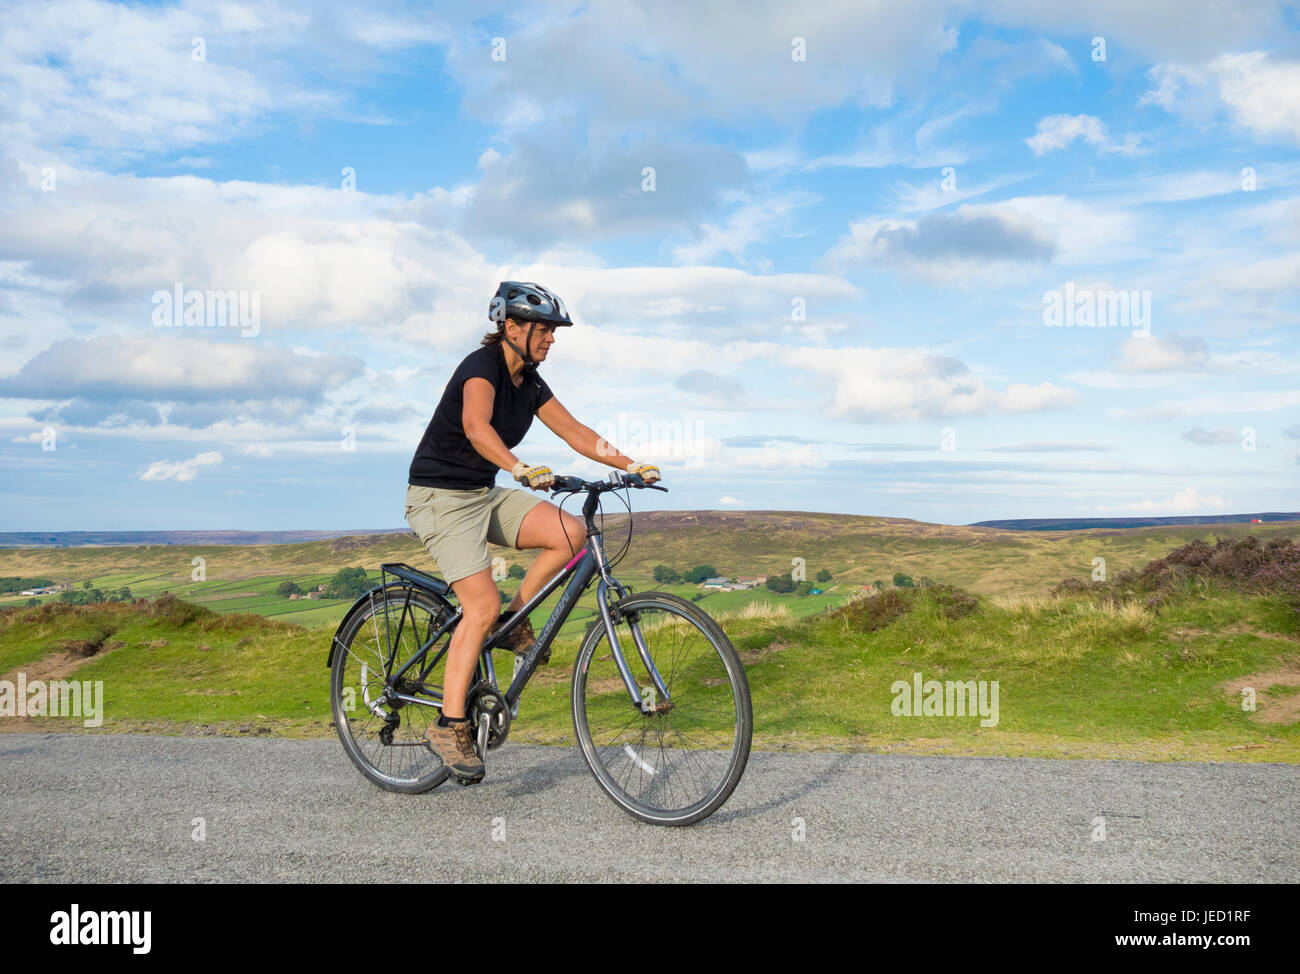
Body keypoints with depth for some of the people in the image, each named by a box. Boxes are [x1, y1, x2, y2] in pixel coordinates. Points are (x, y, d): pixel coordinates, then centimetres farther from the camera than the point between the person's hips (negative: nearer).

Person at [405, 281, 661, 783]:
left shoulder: (530, 382, 7)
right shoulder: (483, 365, -19)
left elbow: (575, 432, 7)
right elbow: (476, 426, -38)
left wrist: (633, 465, -4)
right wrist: (522, 469, -55)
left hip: (484, 493, 8)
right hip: (441, 497, -8)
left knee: (572, 533, -12)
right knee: (482, 606, -17)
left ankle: (514, 618, 5)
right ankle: (449, 725, -6)